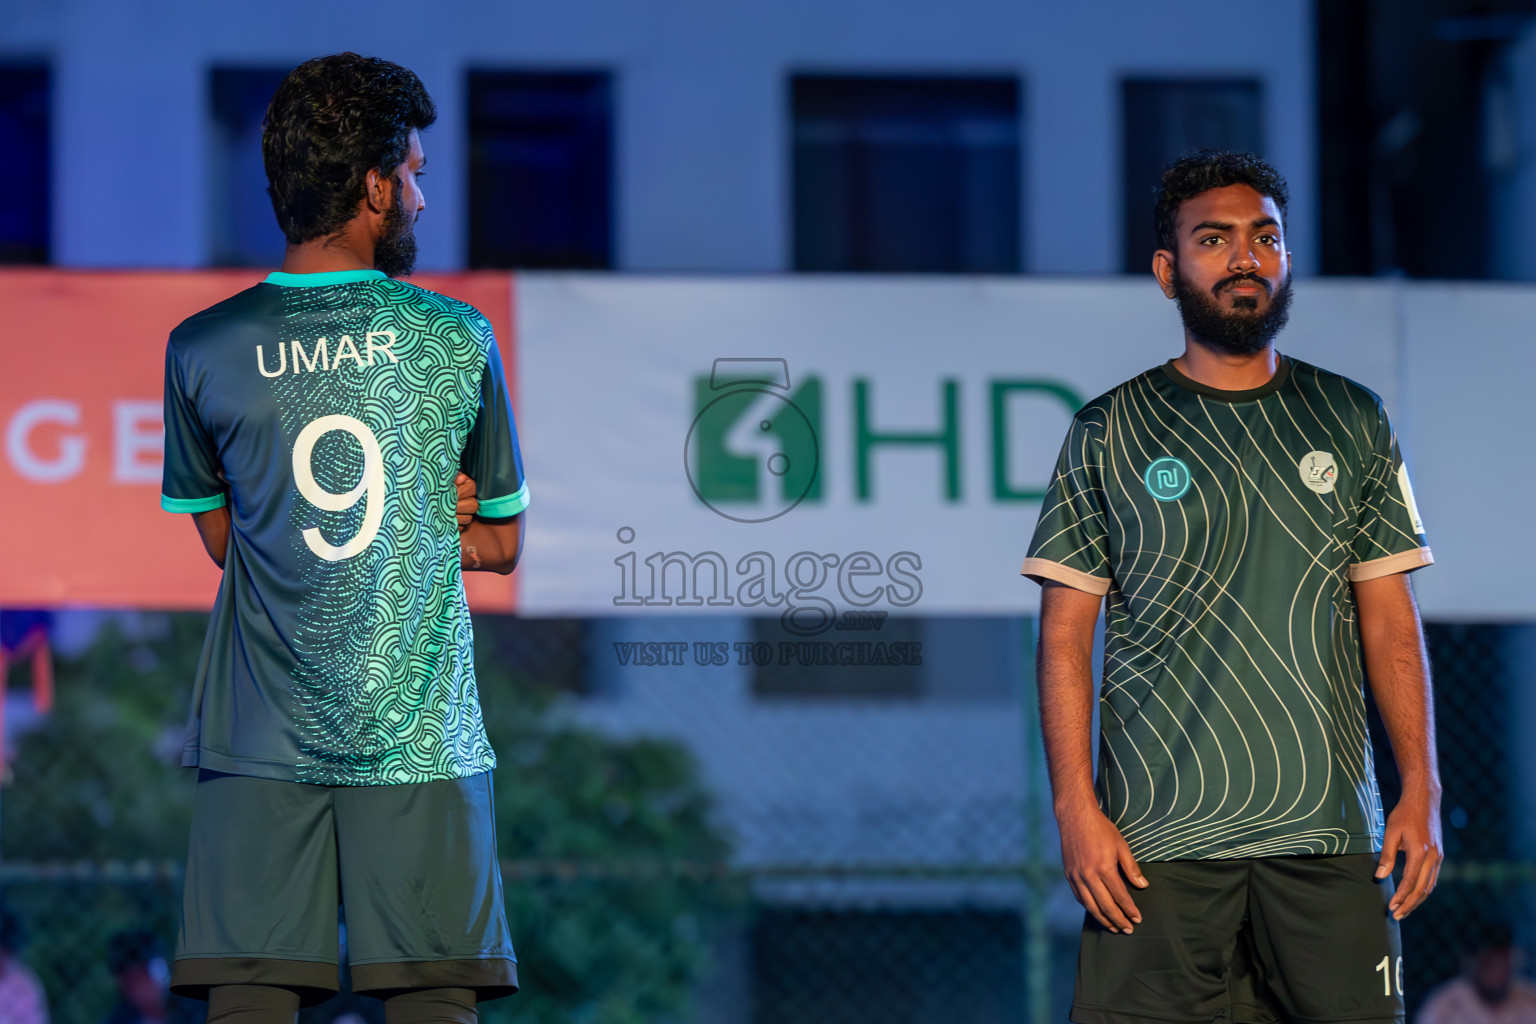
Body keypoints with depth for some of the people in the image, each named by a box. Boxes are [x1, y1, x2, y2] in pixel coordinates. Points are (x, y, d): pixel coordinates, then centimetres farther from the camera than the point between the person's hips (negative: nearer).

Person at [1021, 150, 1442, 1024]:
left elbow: (1390, 618, 10)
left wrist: (1423, 787, 0)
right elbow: (1065, 634, 3)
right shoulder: (1108, 434, 5)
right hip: (1159, 837, -2)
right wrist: (1076, 808, -7)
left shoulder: (1352, 422, 11)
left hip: (1329, 829, 2)